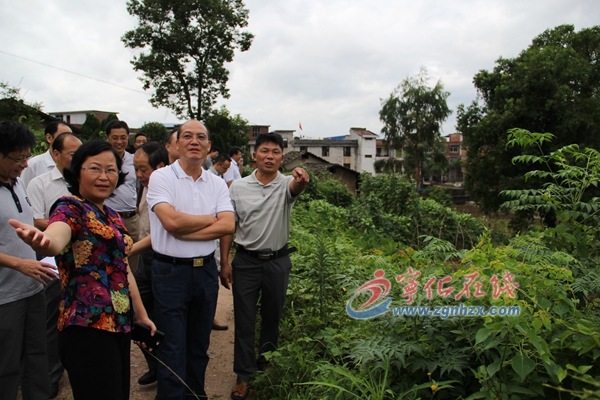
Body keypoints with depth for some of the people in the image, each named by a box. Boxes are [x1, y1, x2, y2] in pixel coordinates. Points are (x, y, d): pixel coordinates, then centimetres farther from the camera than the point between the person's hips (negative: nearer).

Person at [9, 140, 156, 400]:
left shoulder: (112, 216, 14)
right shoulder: (69, 208, -9)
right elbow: (56, 239, -32)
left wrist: (141, 315, 20)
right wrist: (42, 240, -56)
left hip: (120, 324, 8)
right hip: (88, 327, -8)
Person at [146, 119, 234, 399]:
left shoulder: (217, 184, 5)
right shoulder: (161, 177, -6)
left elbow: (228, 226, -8)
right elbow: (172, 221, -21)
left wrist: (185, 232, -16)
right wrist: (211, 219, -8)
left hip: (206, 270, 4)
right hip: (170, 271, -4)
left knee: (200, 342, 18)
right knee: (172, 347, 5)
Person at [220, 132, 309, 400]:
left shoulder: (286, 184, -5)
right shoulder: (238, 187, -2)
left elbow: (295, 189, -31)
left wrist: (301, 181, -56)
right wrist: (224, 262, -2)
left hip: (278, 261, 0)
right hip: (246, 261, 0)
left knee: (272, 317, 15)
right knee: (244, 320, 7)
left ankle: (266, 364, 37)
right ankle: (244, 375, 21)